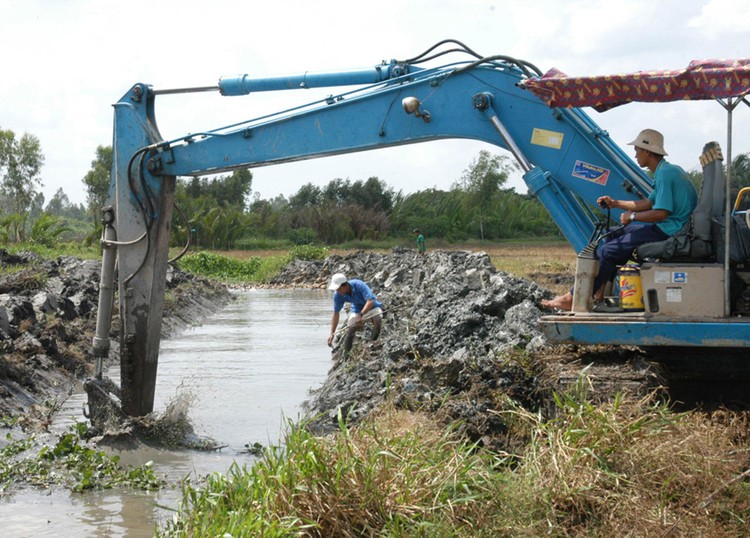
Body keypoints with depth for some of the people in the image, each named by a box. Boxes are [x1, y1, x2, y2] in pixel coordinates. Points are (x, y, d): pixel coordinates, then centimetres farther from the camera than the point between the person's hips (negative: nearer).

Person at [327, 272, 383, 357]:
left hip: (372, 306, -4)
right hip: (357, 309, 4)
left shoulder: (359, 285, -35)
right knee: (350, 330, -12)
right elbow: (336, 314, -12)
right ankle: (346, 355, 6)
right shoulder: (338, 295, -20)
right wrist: (332, 334, -17)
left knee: (377, 319, -34)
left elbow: (370, 301, -40)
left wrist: (361, 315, -51)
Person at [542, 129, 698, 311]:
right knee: (613, 236, 20)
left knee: (606, 251, -11)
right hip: (667, 227, 11)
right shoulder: (668, 170, 16)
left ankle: (573, 299, -6)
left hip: (667, 232, -11)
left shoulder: (665, 174, -18)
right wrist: (615, 203, 21)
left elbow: (660, 213, -24)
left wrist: (631, 216, -11)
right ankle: (599, 289, 16)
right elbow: (648, 203, 22)